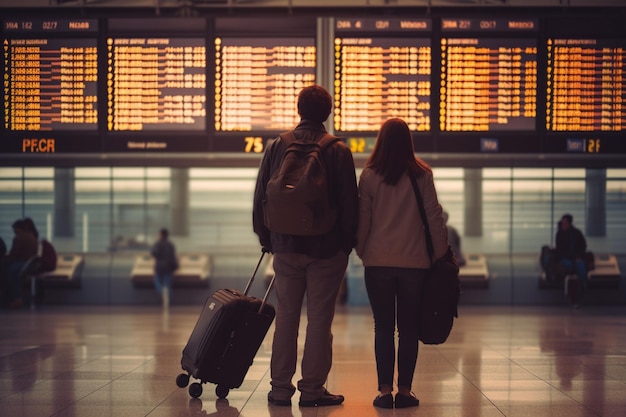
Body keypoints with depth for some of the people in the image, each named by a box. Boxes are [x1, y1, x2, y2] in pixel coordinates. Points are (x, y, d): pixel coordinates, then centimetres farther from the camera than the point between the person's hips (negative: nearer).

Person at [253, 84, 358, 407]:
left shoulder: (276, 147, 1)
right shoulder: (338, 151, -6)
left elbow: (260, 199, 5)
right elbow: (349, 203, -5)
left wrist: (266, 238, 15)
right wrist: (348, 242, 6)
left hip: (286, 247, 2)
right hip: (327, 248, -2)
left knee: (286, 317, 9)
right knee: (319, 318, 2)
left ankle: (281, 388, 12)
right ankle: (312, 389, 4)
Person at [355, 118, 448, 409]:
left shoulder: (369, 175, -3)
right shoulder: (422, 175, -2)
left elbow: (363, 219, 0)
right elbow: (434, 217, 0)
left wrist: (362, 252, 11)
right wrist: (441, 253, 8)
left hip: (378, 262, 0)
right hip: (414, 262, 0)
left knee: (383, 328, 5)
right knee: (408, 328, 6)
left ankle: (385, 391, 3)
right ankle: (404, 391, 6)